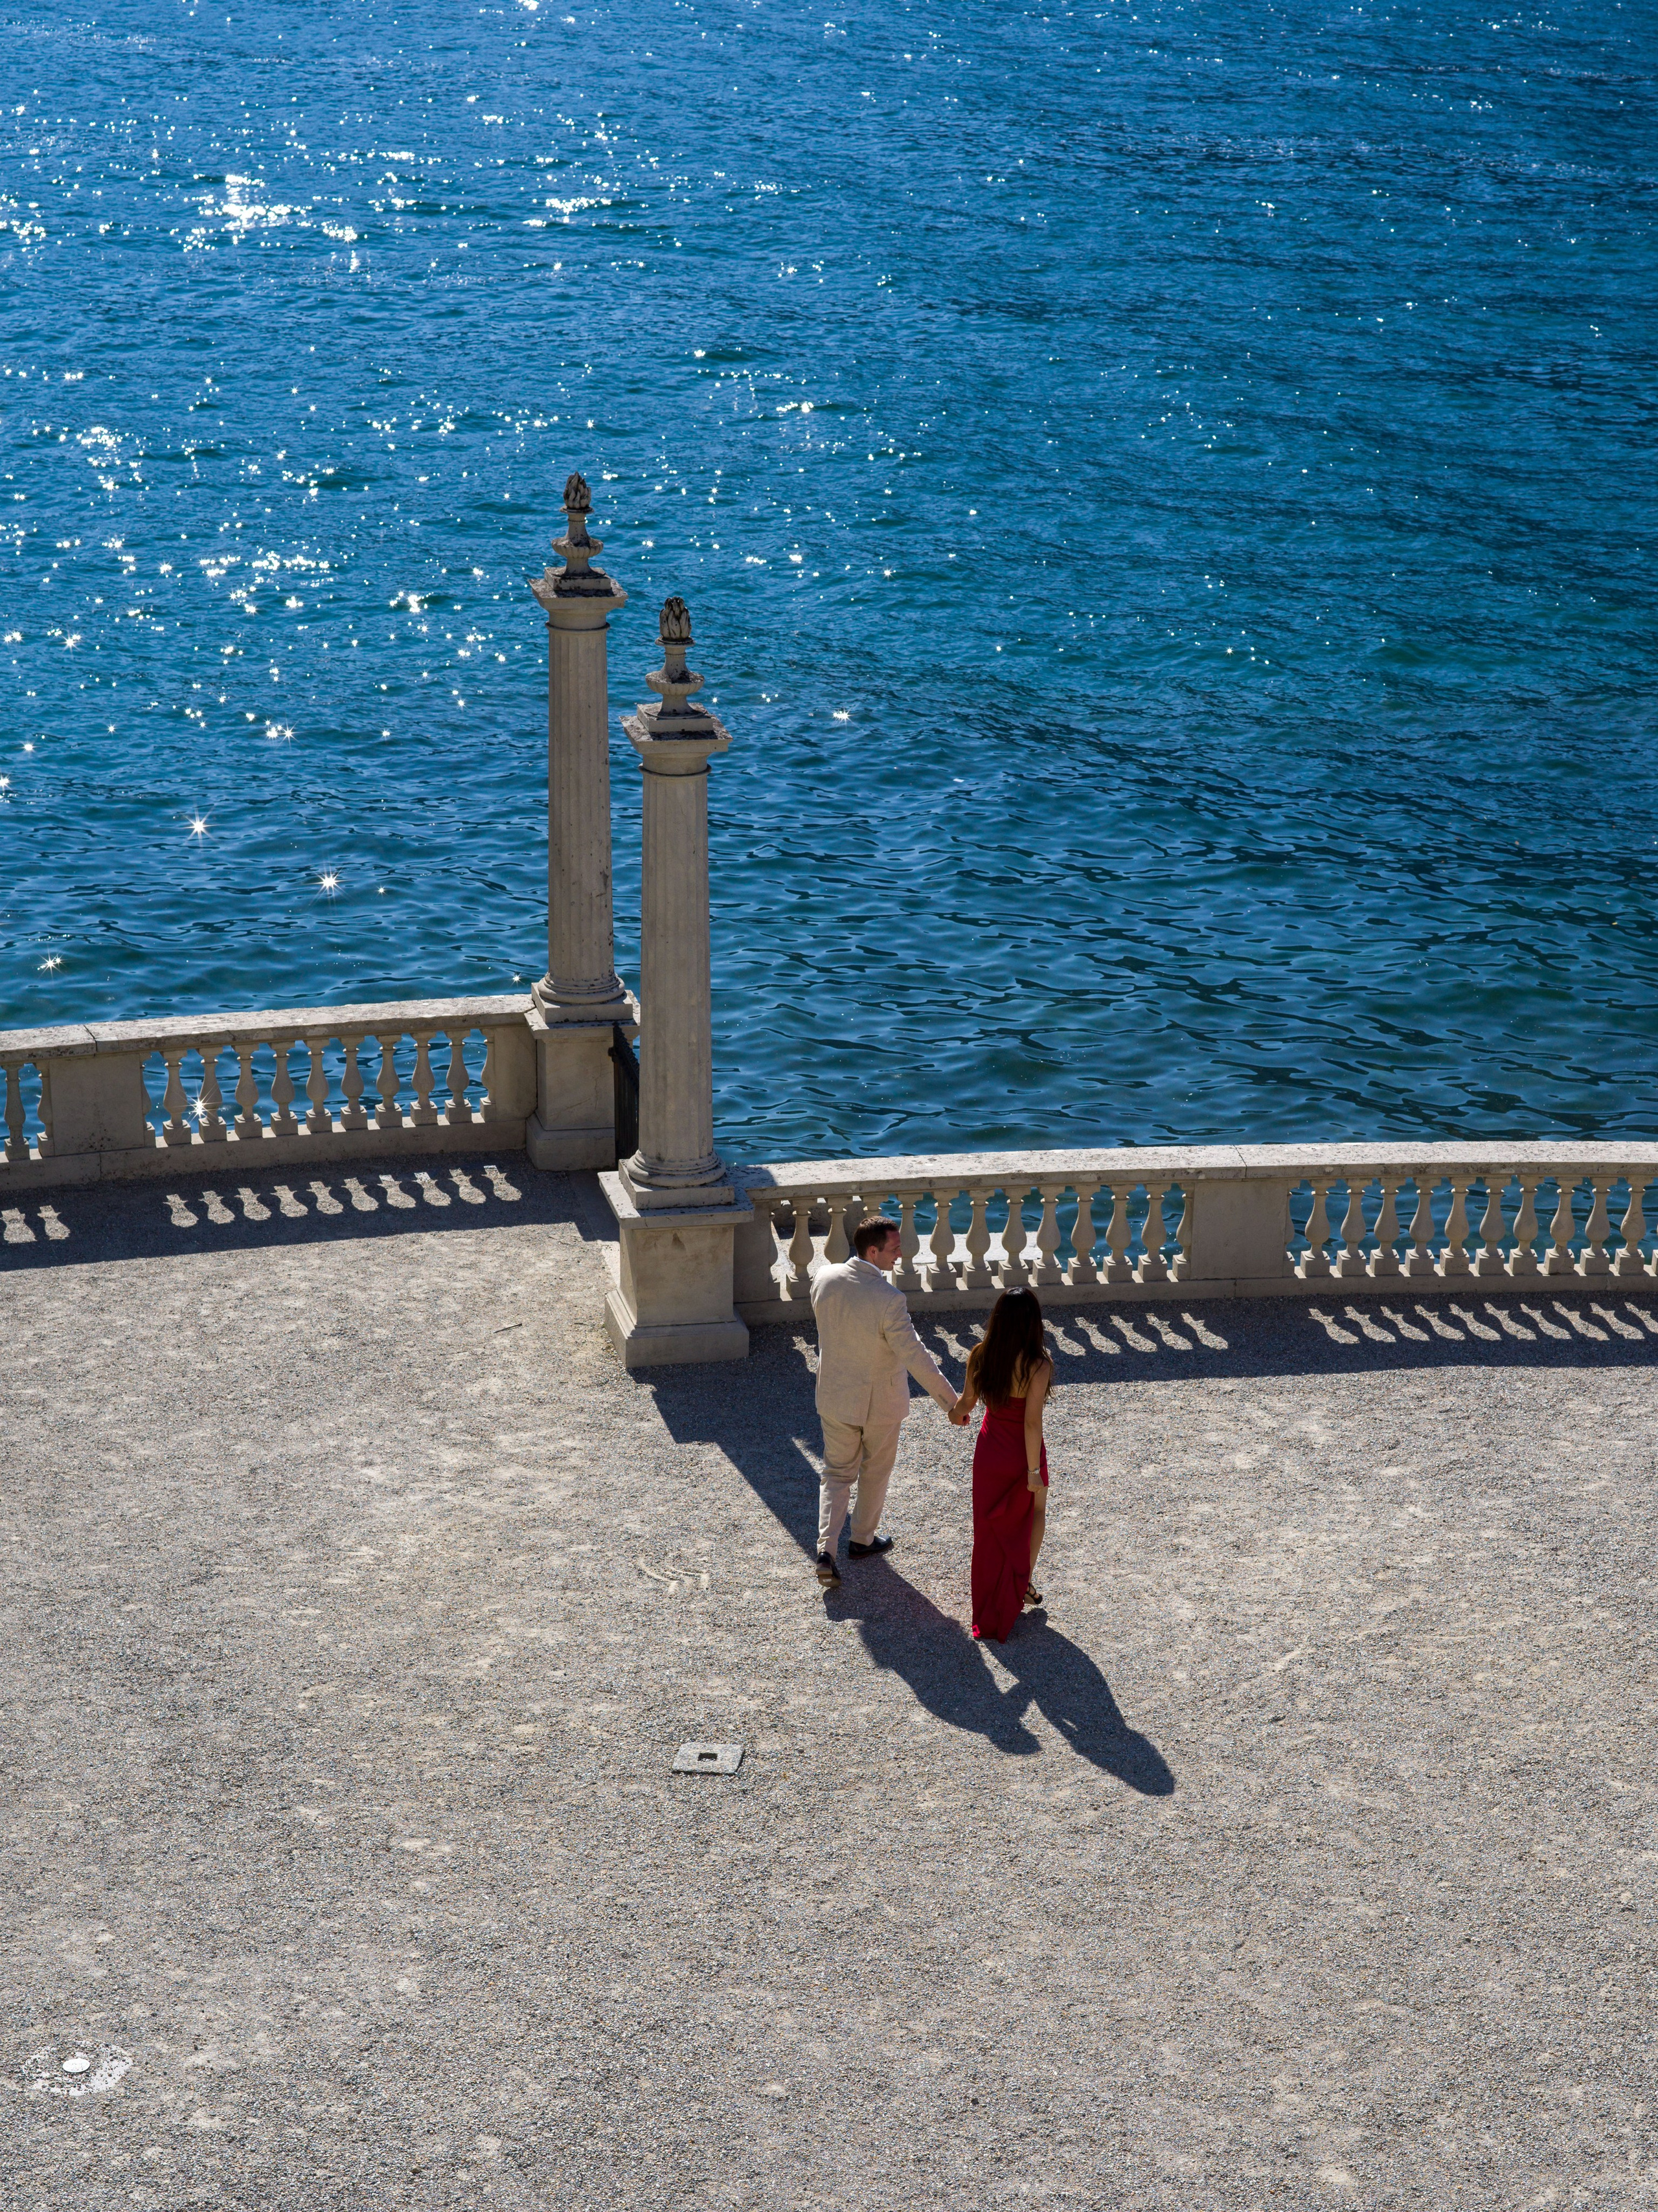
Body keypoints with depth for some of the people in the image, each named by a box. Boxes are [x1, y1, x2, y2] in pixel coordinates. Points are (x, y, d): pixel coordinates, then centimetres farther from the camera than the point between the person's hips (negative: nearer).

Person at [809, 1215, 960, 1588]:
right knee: (875, 1472, 21)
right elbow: (915, 1357, -28)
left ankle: (826, 1549, 3)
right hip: (879, 1402, -4)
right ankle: (862, 1539, 38)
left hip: (834, 1396, 4)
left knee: (837, 1473, 17)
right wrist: (951, 1401, -21)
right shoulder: (888, 1300, -30)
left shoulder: (824, 1279, -13)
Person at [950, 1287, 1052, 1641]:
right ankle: (1025, 1582, 32)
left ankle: (991, 1610, 29)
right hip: (1021, 1453, -3)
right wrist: (1034, 1470, -18)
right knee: (1035, 1513, 28)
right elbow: (1032, 1422, -26)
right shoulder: (1037, 1366, -27)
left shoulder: (980, 1356, -13)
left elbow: (968, 1400, 1)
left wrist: (958, 1413, 25)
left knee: (990, 1526, 20)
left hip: (989, 1450, 4)